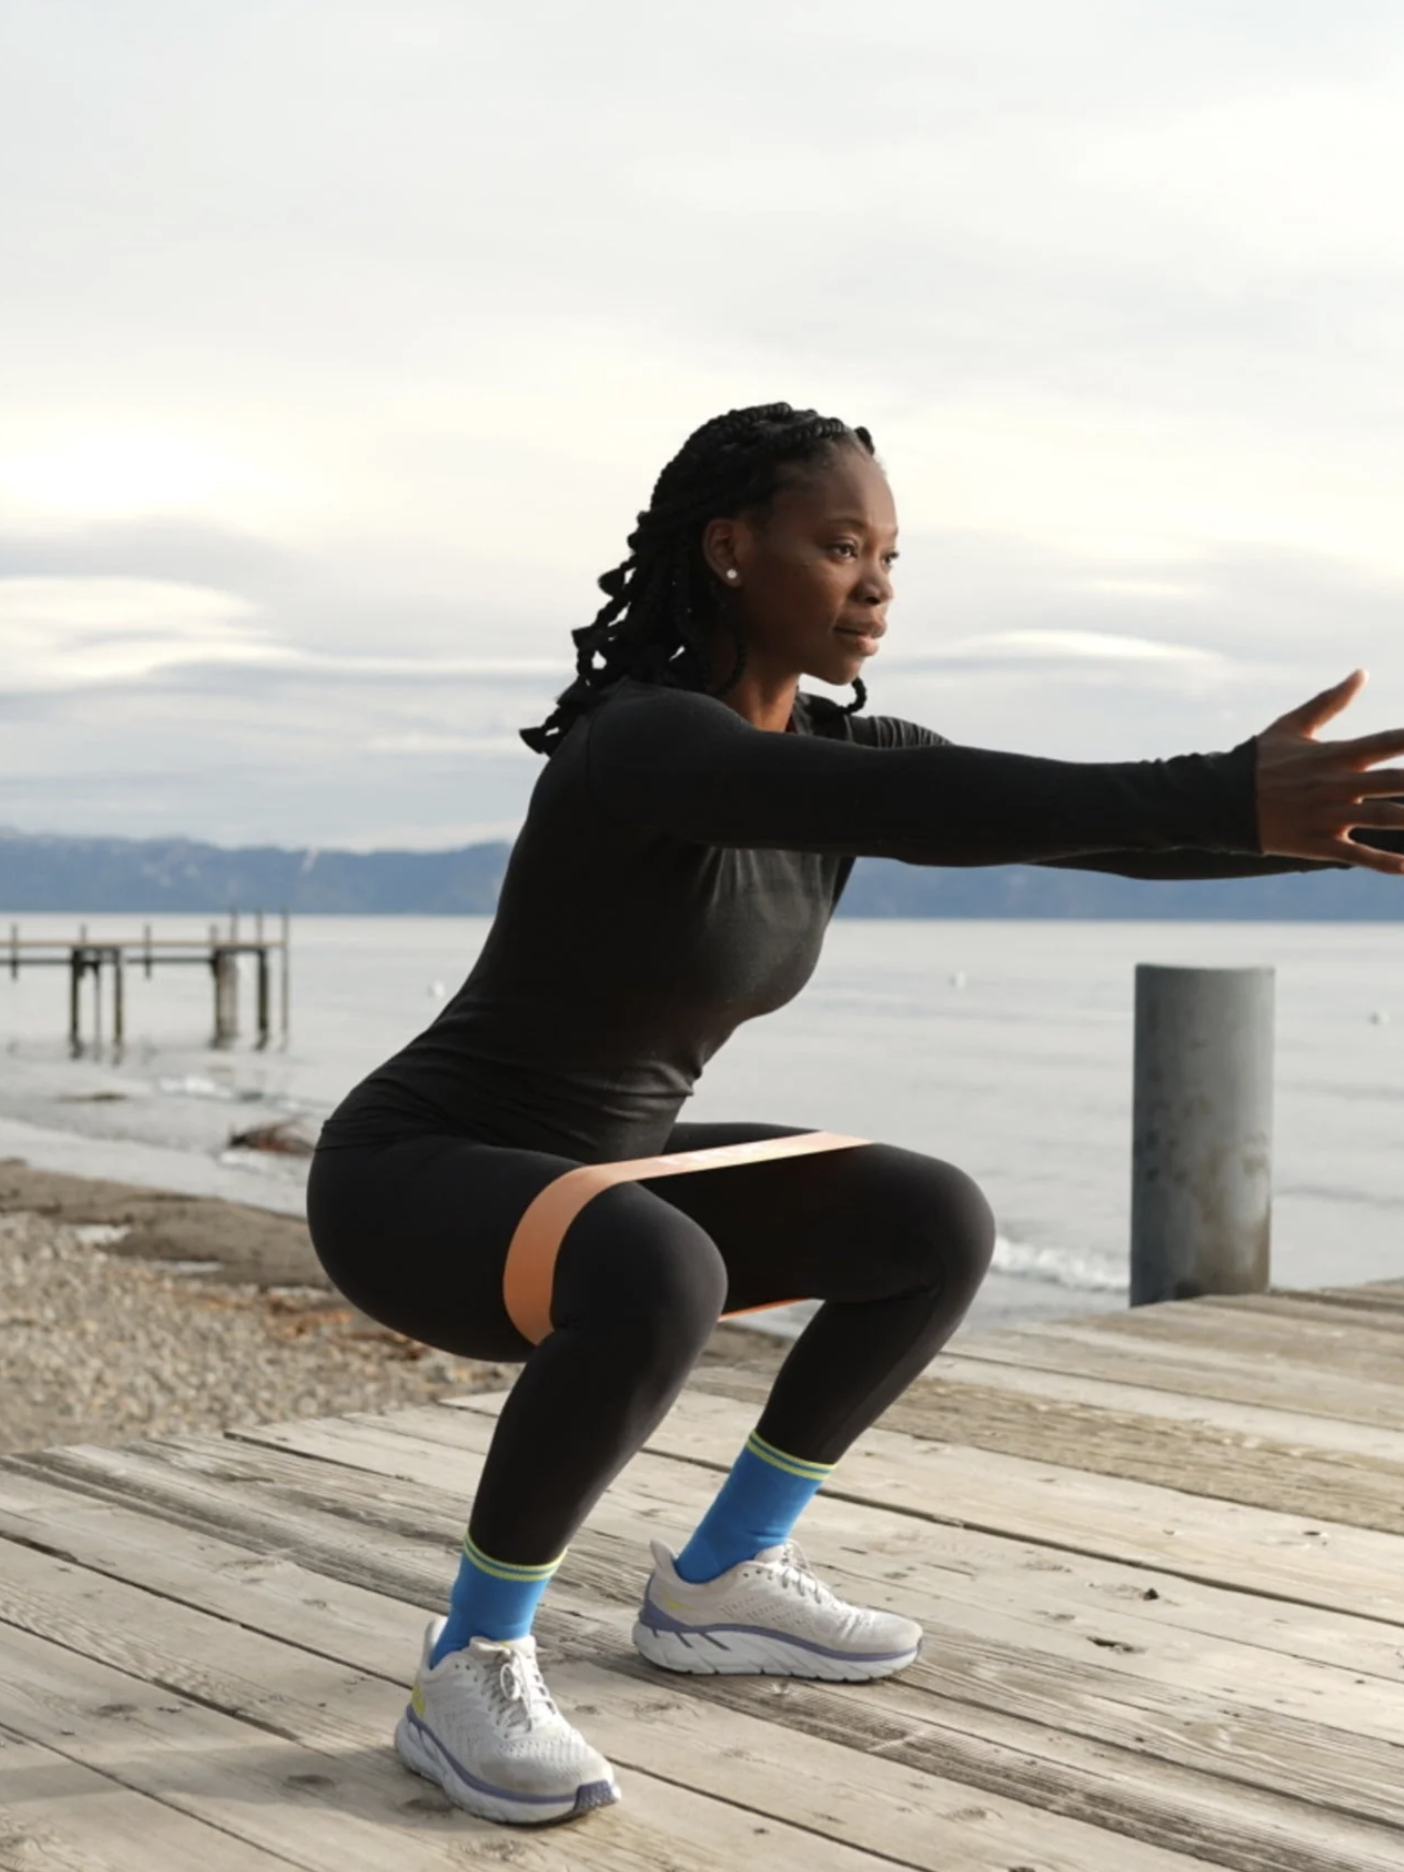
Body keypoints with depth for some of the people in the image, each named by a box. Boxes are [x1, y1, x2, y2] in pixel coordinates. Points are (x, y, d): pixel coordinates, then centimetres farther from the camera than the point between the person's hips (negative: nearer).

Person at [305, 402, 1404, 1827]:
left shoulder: (838, 752, 0)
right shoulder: (640, 742, -28)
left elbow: (1099, 818, -6)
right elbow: (916, 814, -46)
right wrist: (1232, 800, -52)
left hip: (582, 1179, 9)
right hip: (417, 1188, -8)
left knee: (940, 1229, 4)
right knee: (662, 1287, -41)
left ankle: (717, 1578, 13)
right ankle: (471, 1662, -17)